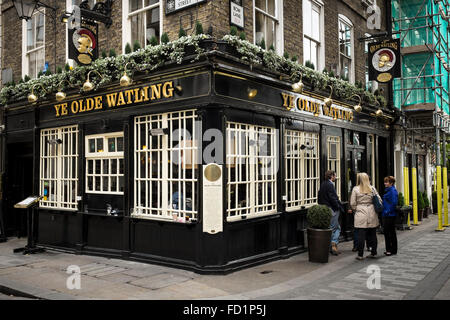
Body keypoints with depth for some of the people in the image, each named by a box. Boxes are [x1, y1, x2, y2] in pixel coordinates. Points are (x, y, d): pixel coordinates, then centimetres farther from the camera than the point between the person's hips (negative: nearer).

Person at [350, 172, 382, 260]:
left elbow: (352, 204, -2)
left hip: (360, 214, -2)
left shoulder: (355, 189, -4)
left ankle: (360, 255, 3)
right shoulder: (372, 188, 3)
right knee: (372, 234, 11)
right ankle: (373, 253, 19)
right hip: (372, 214, 3)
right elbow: (379, 200, 4)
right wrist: (375, 208, 17)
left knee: (361, 235, 0)